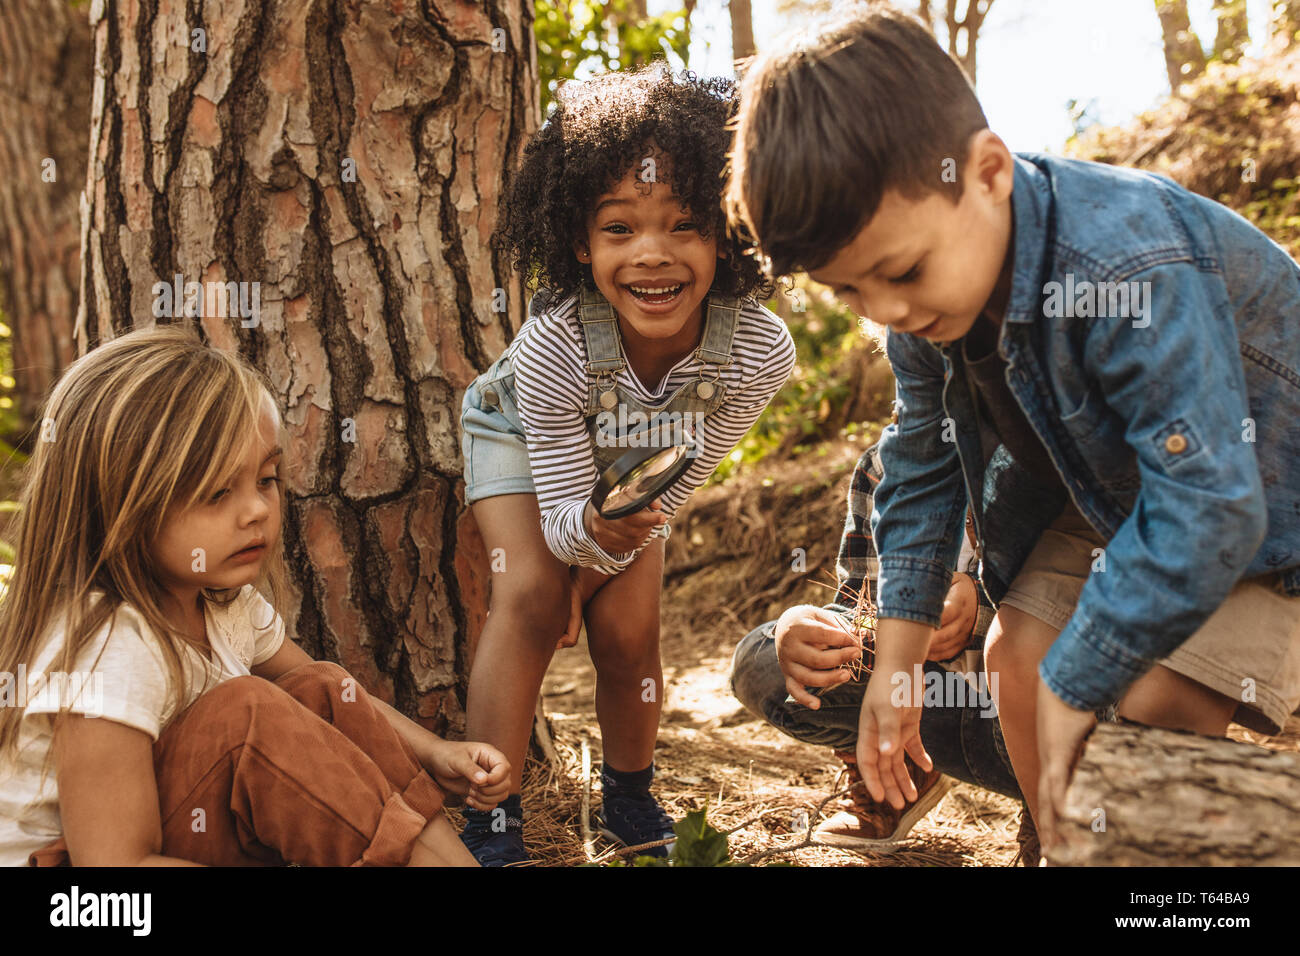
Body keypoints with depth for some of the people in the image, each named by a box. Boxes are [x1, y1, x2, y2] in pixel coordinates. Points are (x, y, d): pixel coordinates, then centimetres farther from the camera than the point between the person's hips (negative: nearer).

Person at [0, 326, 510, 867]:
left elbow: (332, 702, 13)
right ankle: (430, 855, -19)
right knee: (245, 715, -29)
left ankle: (458, 854, -8)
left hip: (186, 824, 9)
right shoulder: (106, 651, -29)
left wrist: (433, 755, -6)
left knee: (322, 692, -6)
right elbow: (114, 860, -33)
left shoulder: (226, 603, -1)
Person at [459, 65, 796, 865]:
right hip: (525, 438, -2)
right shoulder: (552, 347, -41)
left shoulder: (760, 351, -35)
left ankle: (631, 800, 19)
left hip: (633, 462, 2)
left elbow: (681, 480, -19)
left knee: (627, 629, -9)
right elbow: (561, 513, -31)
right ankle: (491, 821, -12)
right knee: (531, 597, -22)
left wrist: (605, 559, -15)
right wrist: (595, 529, -55)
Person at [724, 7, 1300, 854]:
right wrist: (897, 660, 0)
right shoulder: (923, 305, -14)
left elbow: (1204, 514, -40)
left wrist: (1074, 686, -32)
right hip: (1105, 488, 7)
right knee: (1020, 653, -3)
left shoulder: (1133, 271, -40)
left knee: (1156, 701, -20)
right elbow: (921, 468, 0)